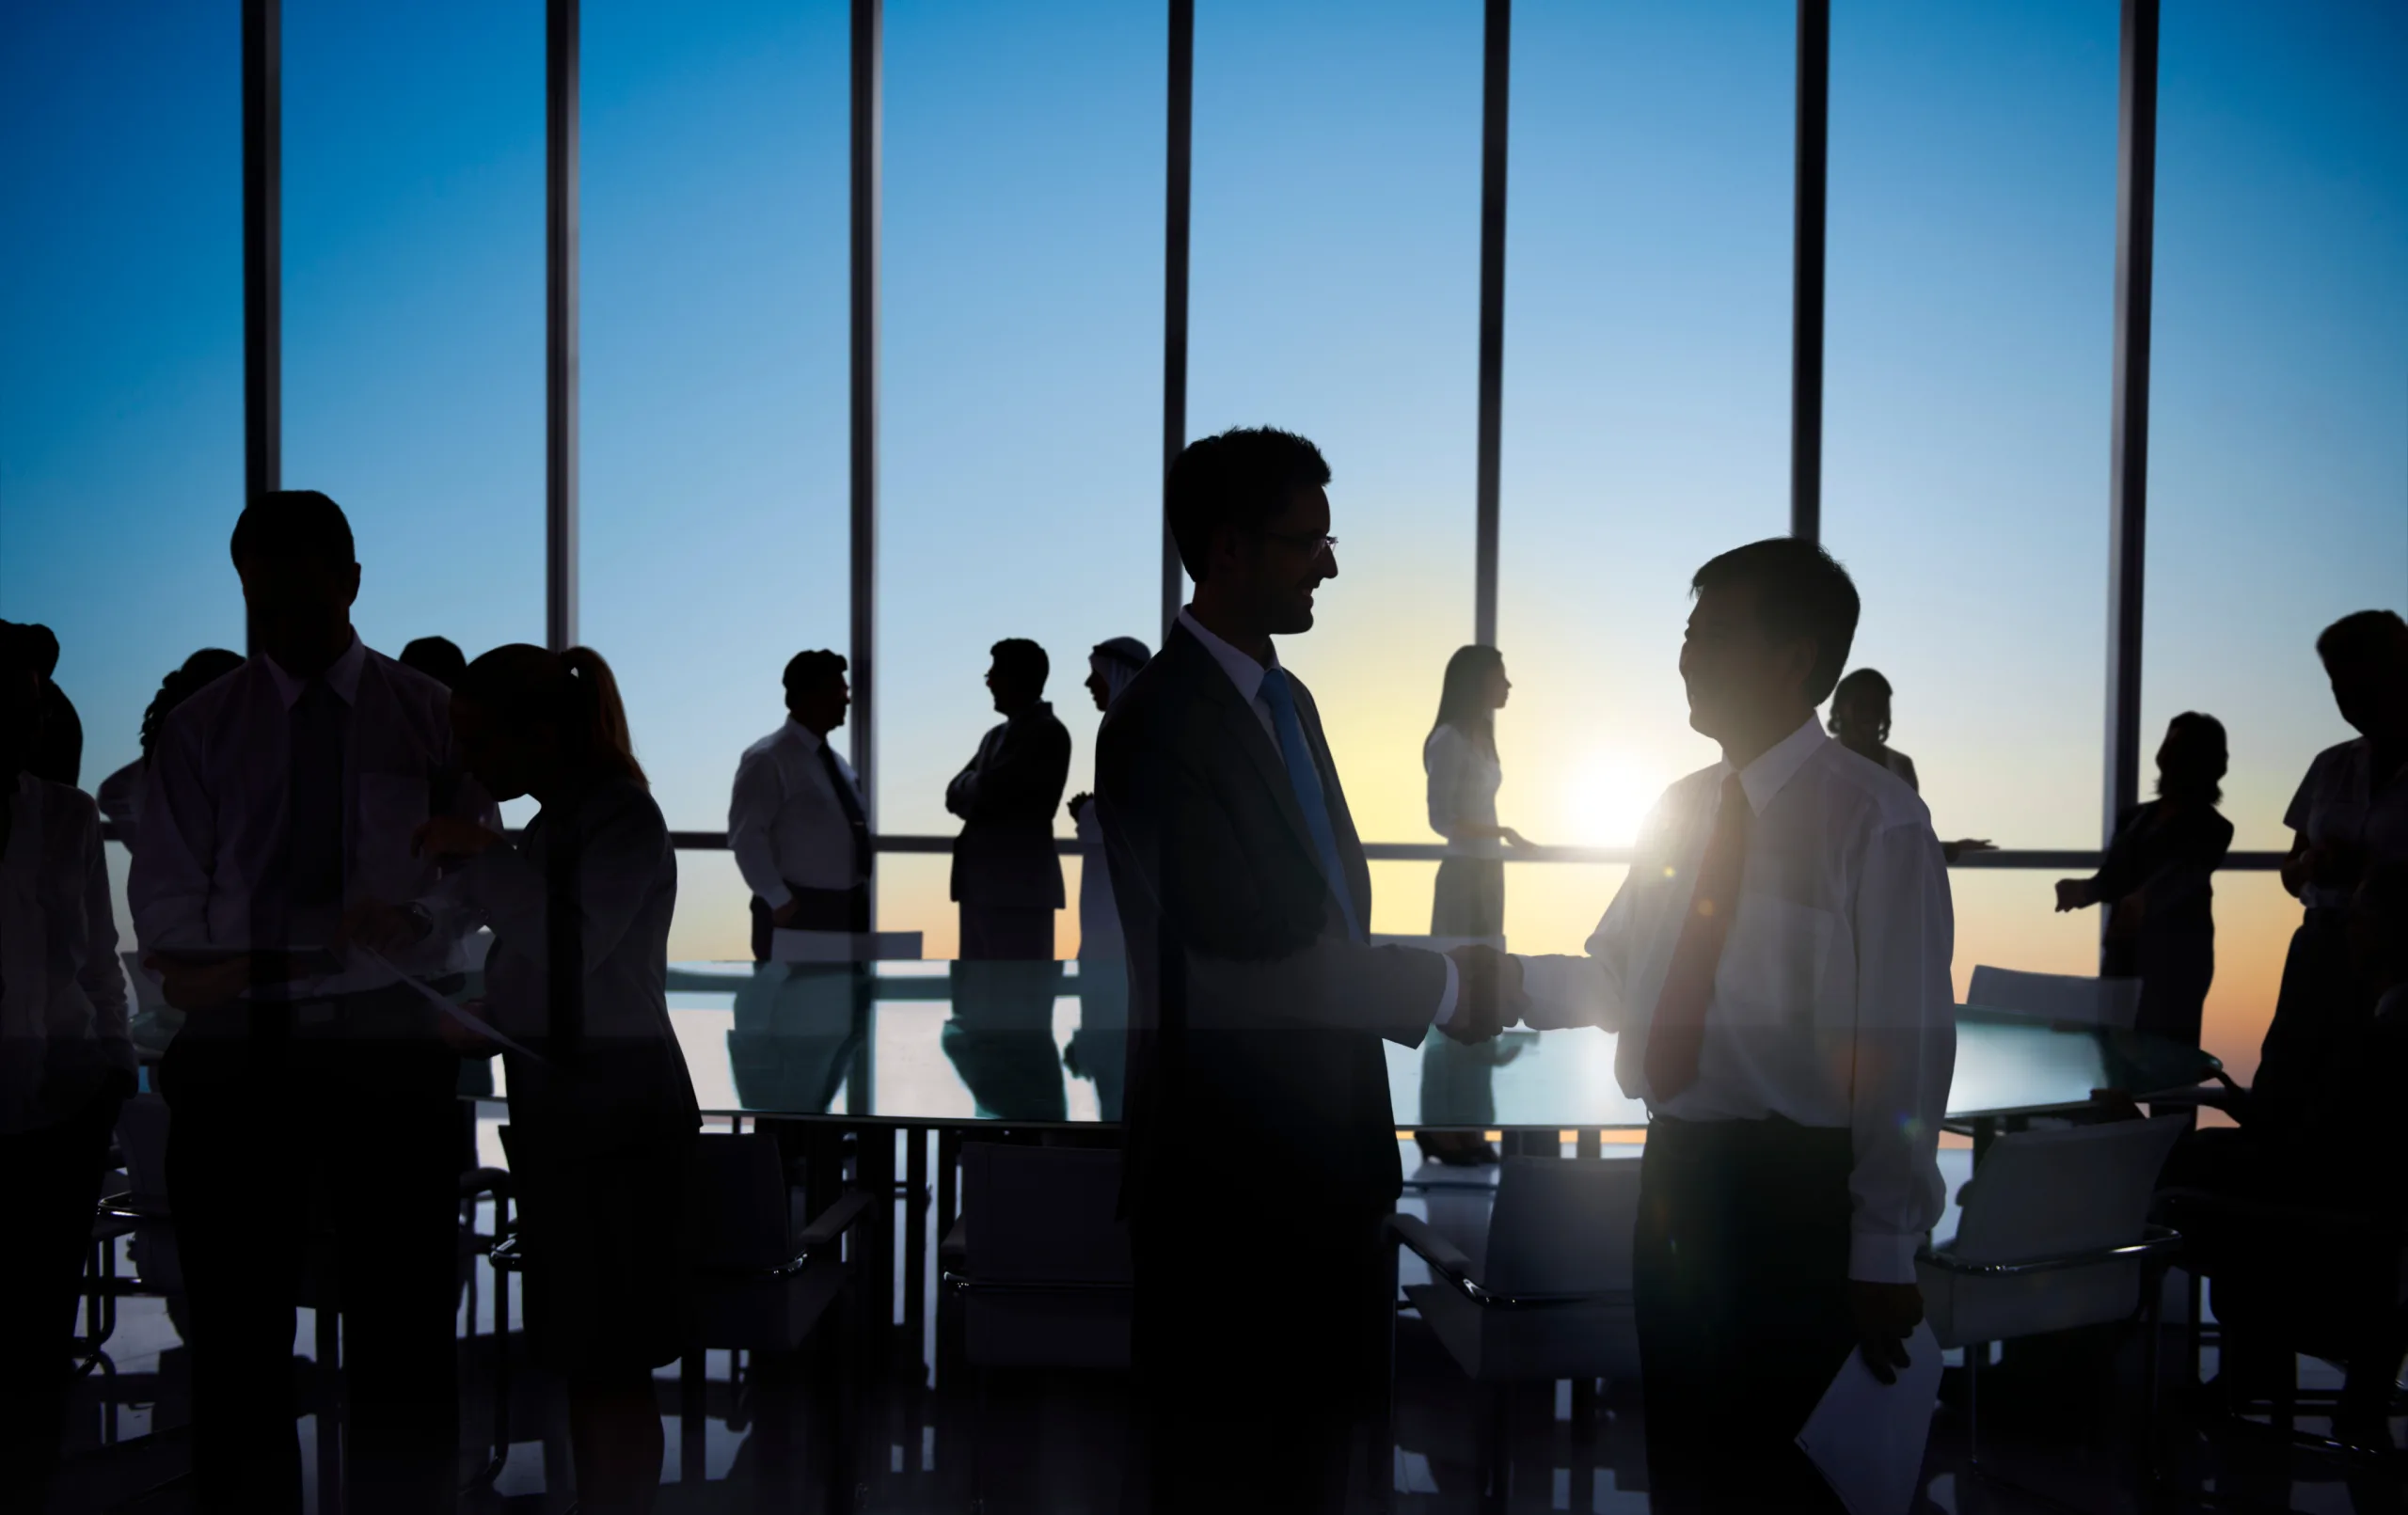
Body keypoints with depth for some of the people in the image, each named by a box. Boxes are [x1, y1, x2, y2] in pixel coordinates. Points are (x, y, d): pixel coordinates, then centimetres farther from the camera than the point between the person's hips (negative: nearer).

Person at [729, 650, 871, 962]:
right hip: (797, 912, -7)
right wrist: (779, 901, -18)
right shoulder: (769, 759, -9)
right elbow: (745, 837, -16)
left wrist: (859, 899, 11)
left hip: (848, 909, 7)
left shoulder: (837, 761, 15)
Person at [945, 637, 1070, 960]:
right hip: (981, 881, 9)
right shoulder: (996, 735, 21)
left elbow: (990, 789, -15)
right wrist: (978, 789, -6)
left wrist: (973, 786, 5)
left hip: (1020, 883, -9)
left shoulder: (1048, 733, -7)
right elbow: (954, 795, 13)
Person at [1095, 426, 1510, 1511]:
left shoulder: (1289, 703, 11)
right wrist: (1443, 988, -13)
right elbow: (1252, 957, -22)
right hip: (1230, 1171, -8)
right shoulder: (1160, 720, -18)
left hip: (1320, 1149, 9)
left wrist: (1460, 980, 1)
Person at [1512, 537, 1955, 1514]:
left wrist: (1885, 1255, -12)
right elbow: (1613, 980, 10)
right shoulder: (1680, 810, 9)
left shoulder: (1876, 822, -11)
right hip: (1676, 1169, 7)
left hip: (1794, 1189, -6)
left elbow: (1905, 1052, -12)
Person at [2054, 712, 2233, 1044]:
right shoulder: (2135, 817, 15)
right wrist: (2083, 889, -15)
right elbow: (2113, 878, 9)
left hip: (2175, 964, -5)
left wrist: (2143, 899, -41)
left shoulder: (2210, 829, -1)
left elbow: (2180, 878, -20)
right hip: (2123, 958, 5)